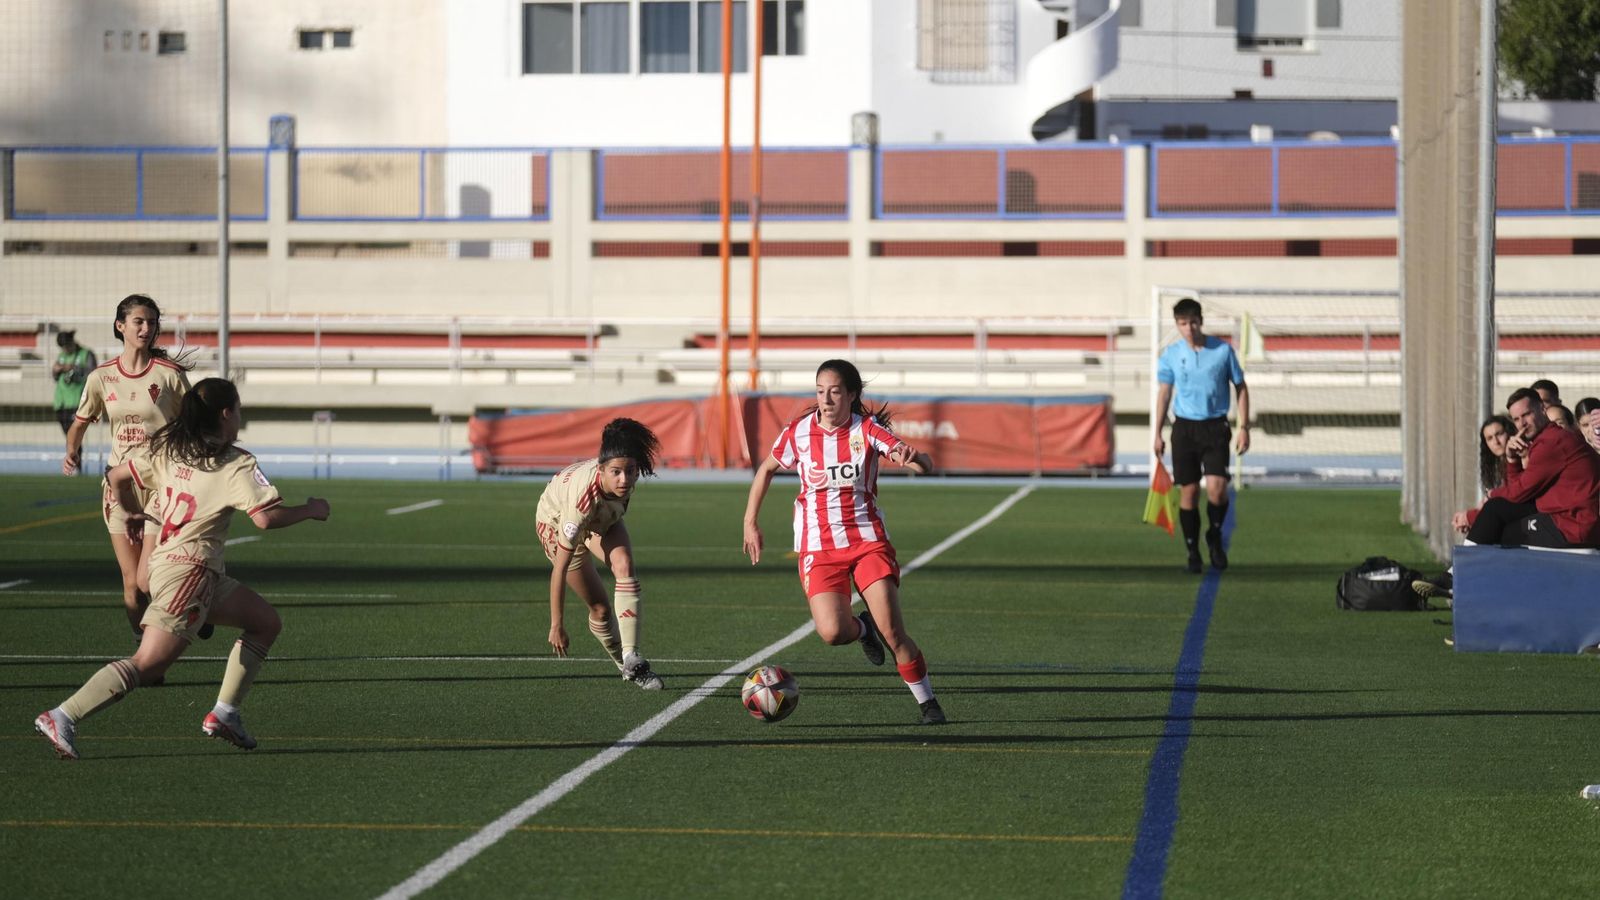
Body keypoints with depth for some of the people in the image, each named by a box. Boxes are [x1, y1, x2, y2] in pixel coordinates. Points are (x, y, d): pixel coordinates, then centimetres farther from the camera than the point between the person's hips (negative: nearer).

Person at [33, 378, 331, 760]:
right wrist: (308, 510, -2)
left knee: (266, 622, 17)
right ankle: (61, 718, -18)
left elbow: (118, 477, 15)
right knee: (147, 664, -12)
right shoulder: (237, 464, -10)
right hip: (189, 571, -9)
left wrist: (135, 513, 34)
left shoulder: (166, 448, 11)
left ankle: (224, 713, 13)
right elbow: (265, 517, -20)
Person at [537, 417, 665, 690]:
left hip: (604, 516, 4)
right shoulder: (582, 498, -45)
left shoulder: (628, 474, -32)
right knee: (600, 608, -7)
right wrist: (557, 625, -33)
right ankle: (624, 664, 19)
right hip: (557, 521, -4)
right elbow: (560, 567, -38)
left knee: (624, 566, -25)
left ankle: (632, 660, -27)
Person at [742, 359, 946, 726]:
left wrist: (913, 457, -43)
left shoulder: (867, 429, -8)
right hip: (818, 547, 1)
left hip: (868, 540, -1)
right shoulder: (798, 433, -3)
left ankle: (928, 703, 5)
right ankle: (862, 628, 17)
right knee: (832, 632, -20)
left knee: (893, 633, -13)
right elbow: (766, 469, 16)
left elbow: (925, 465, -19)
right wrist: (750, 523, 12)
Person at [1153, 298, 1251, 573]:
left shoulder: (1223, 350, -2)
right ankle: (1193, 553, 9)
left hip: (1215, 427, -1)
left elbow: (1240, 388, 6)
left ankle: (1215, 536, 12)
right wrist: (1158, 434, 10)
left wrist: (1244, 428, 1)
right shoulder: (1171, 354, 3)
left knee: (1217, 487, -15)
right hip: (1184, 427, 1)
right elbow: (1164, 393, 12)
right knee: (1188, 491, 0)